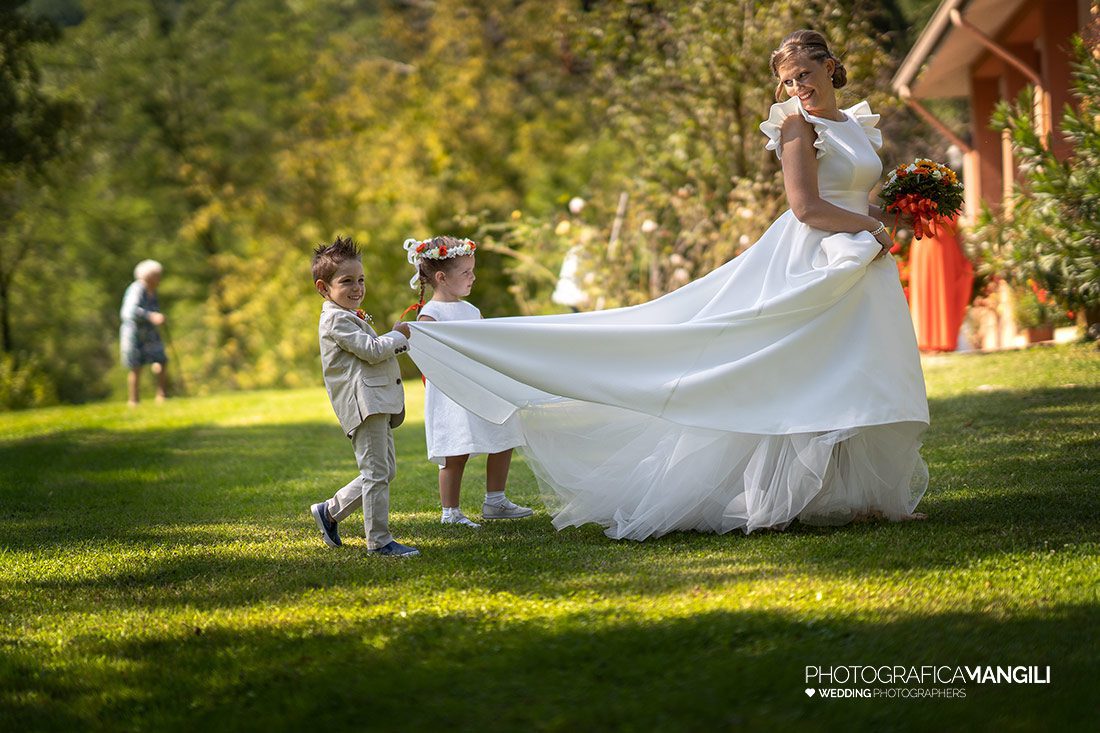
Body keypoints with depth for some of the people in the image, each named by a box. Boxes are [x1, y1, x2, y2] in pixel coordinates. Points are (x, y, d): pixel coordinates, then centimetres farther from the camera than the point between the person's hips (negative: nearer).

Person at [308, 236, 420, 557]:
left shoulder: (349, 318, 23)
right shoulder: (336, 320, -10)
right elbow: (371, 350, -18)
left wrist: (395, 340, 16)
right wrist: (398, 336, -1)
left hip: (377, 403, 11)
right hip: (362, 401, -11)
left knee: (385, 470, 14)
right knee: (376, 472, -9)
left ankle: (329, 511, 23)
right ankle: (379, 541, -6)